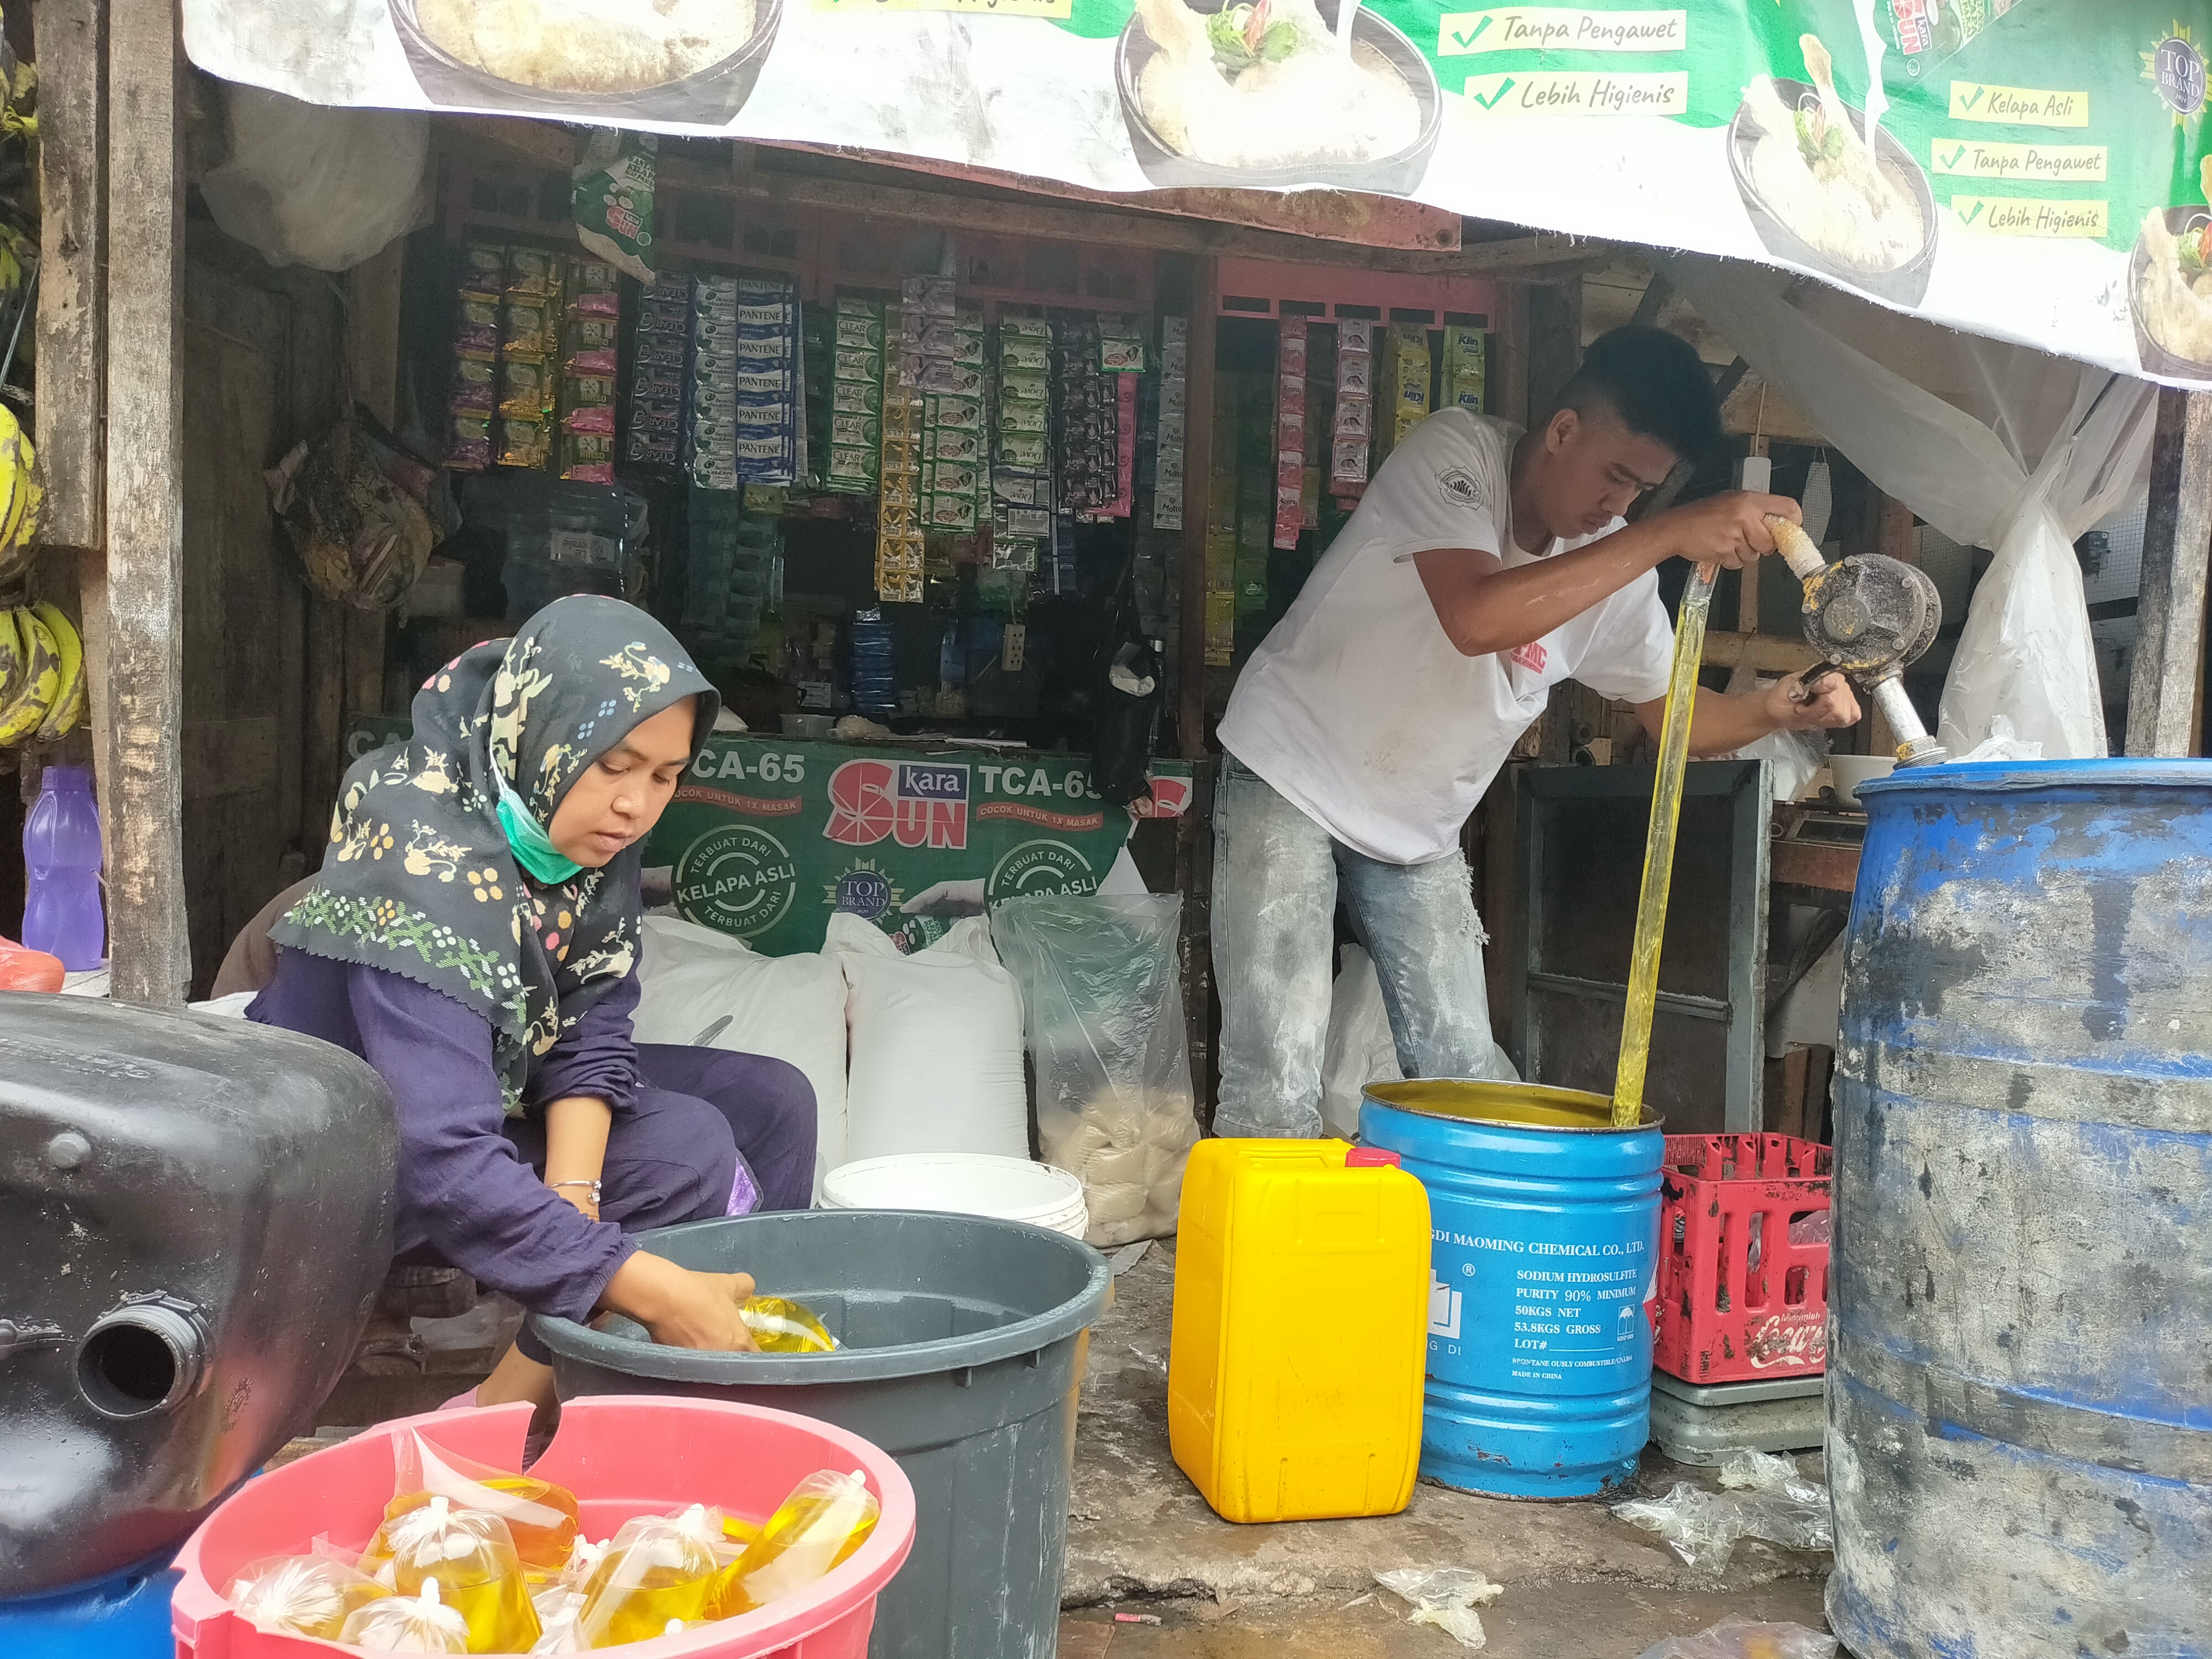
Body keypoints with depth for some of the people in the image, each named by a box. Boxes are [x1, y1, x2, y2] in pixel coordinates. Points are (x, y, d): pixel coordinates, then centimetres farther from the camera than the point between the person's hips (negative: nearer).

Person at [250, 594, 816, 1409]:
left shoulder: (588, 828, -10)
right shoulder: (424, 858, -33)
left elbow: (590, 1030, -10)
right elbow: (443, 1164, -41)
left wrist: (572, 1193, -27)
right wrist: (649, 1288, -45)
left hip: (497, 1087, 8)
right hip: (346, 1156, -8)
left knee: (770, 1101, -1)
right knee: (687, 1152, -23)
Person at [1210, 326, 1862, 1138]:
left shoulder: (1618, 558, -4)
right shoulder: (1455, 453, -20)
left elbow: (1675, 714, 5)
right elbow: (1476, 618, -38)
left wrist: (1779, 708, -16)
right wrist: (1667, 535, -37)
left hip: (1417, 829, 6)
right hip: (1290, 776, -6)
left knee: (1465, 1078, 3)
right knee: (1276, 1091, -12)